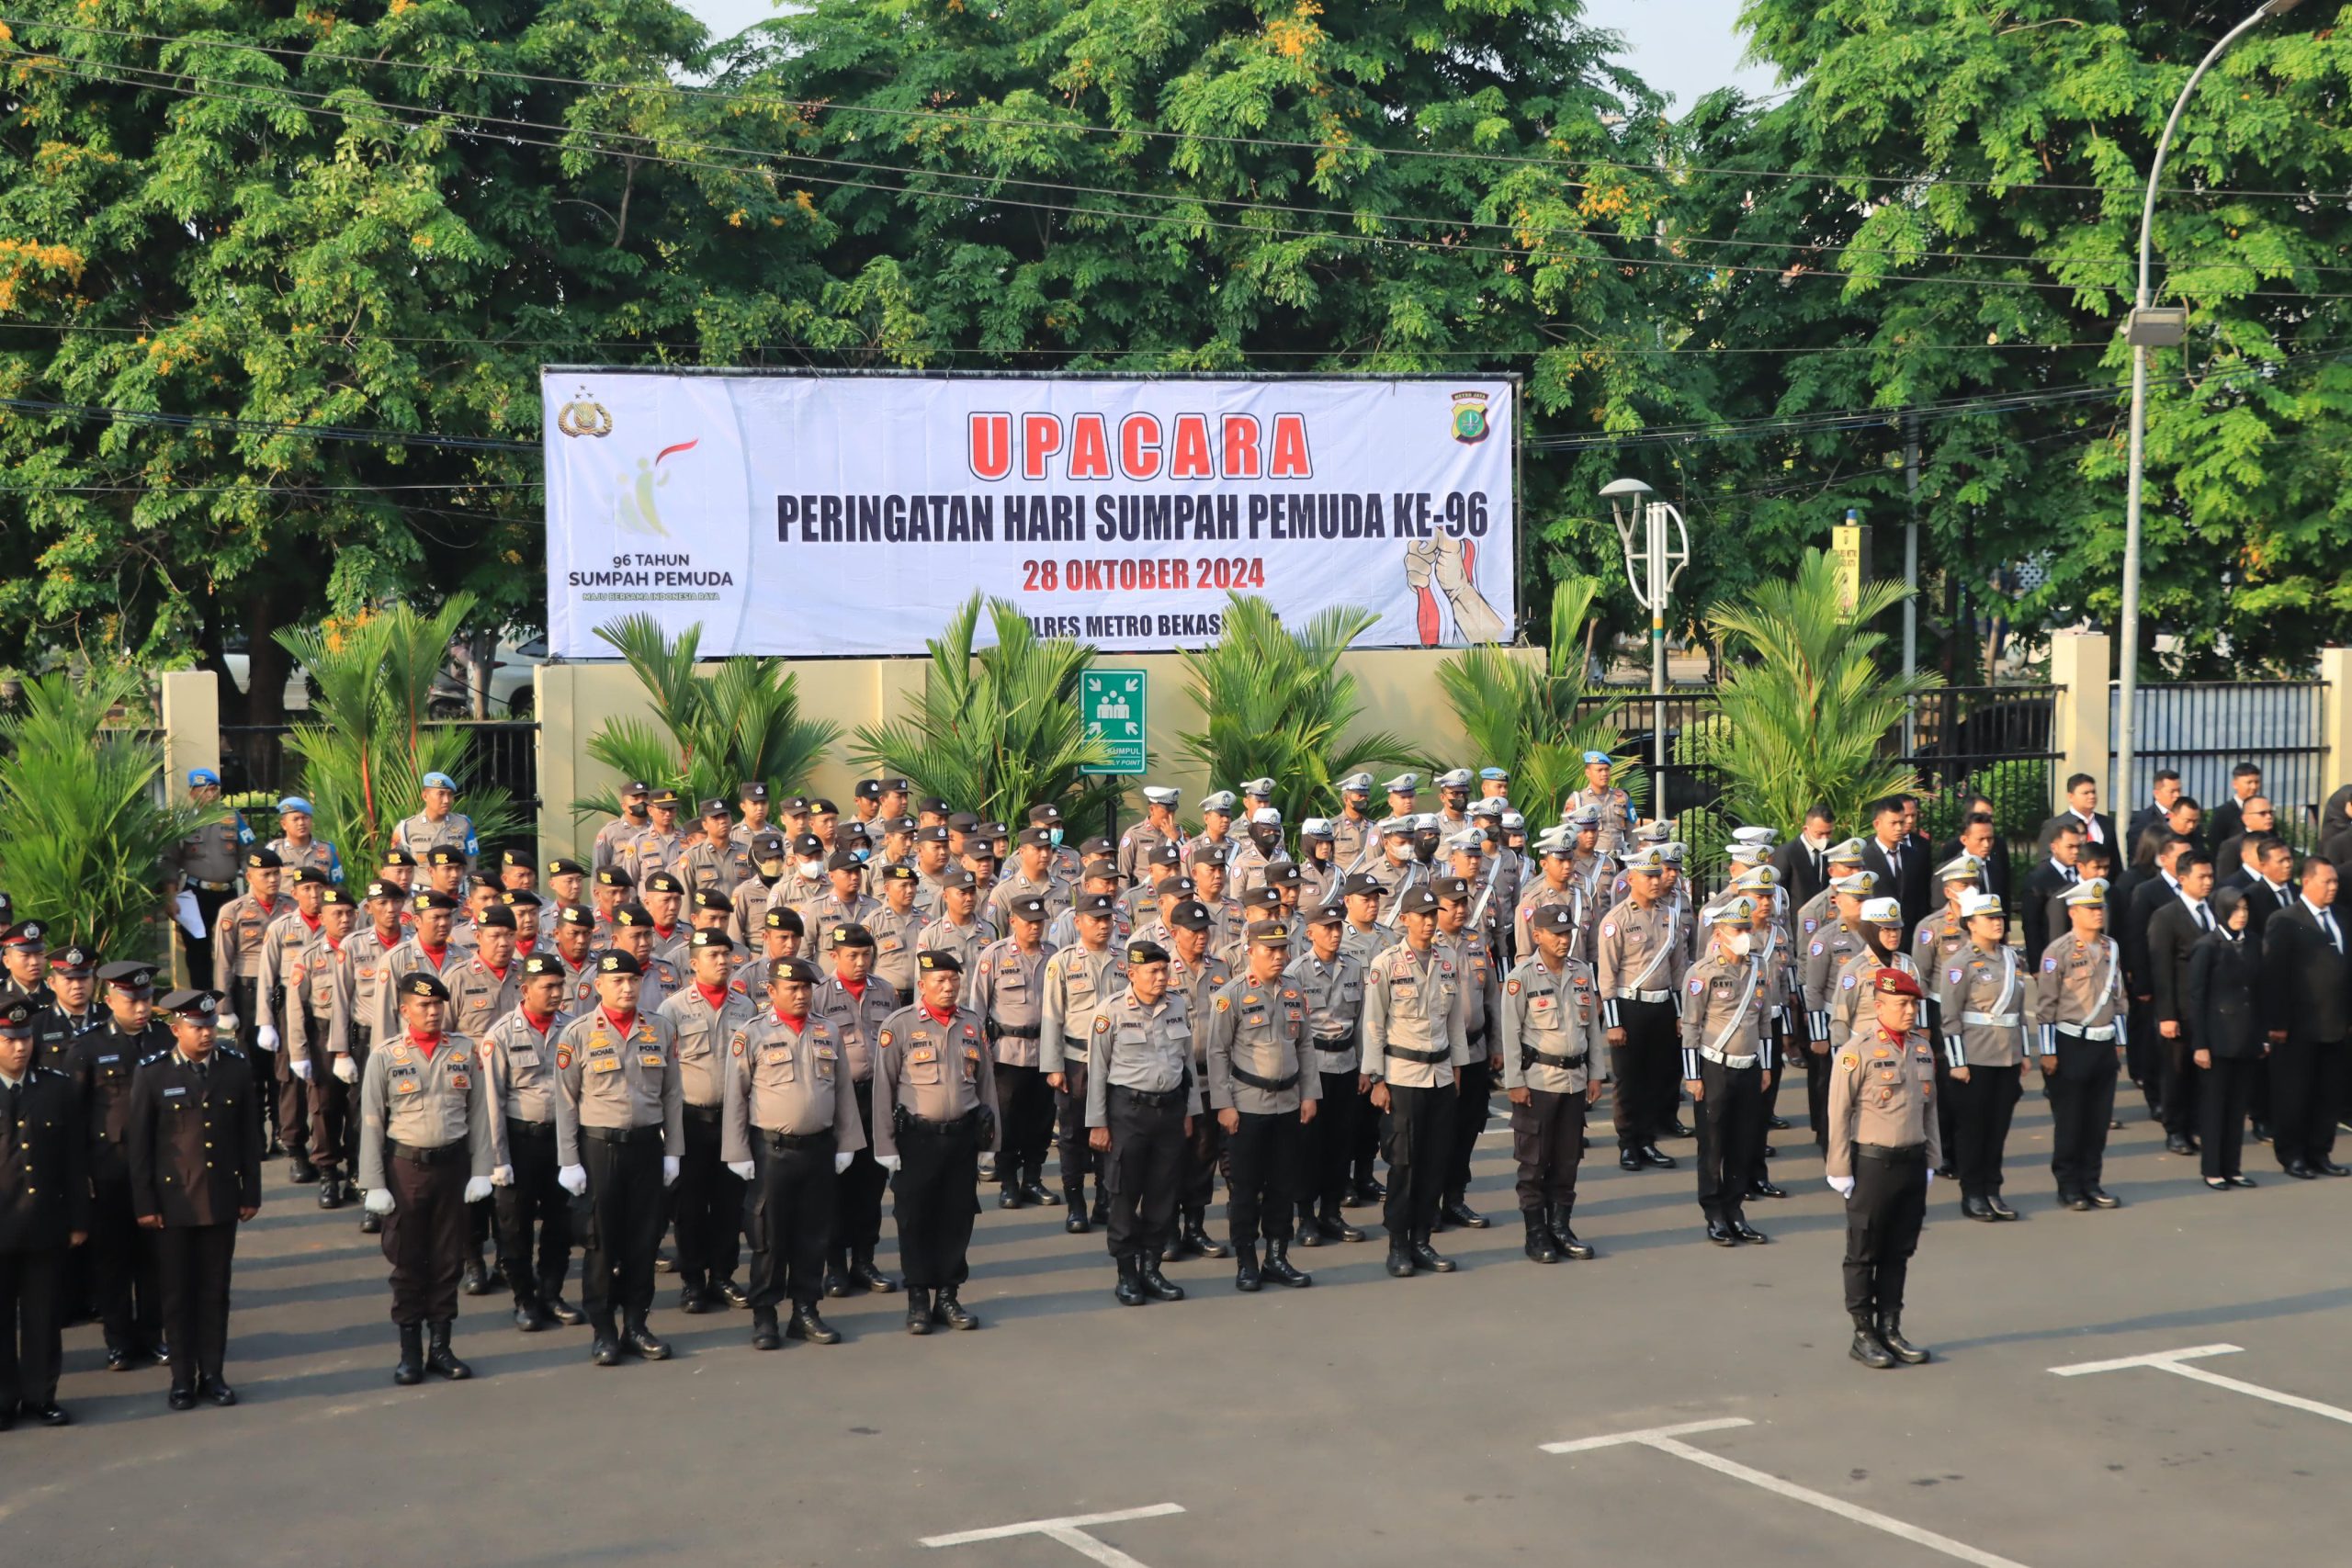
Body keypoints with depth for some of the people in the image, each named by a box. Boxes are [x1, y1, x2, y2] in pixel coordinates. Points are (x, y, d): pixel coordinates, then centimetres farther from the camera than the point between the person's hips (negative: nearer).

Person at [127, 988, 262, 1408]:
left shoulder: (236, 1067, 2)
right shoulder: (152, 1073, -6)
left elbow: (249, 1135, 7)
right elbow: (137, 1143, -3)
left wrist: (251, 1193, 6)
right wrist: (144, 1204, -5)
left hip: (221, 1199, 2)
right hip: (172, 1201, -2)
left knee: (215, 1290, 9)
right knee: (176, 1292, 6)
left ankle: (212, 1374, 18)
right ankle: (182, 1378, 15)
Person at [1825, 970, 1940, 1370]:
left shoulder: (1922, 1048, 9)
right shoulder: (1857, 1051, -12)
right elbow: (1839, 1113, -12)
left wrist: (1930, 1160, 16)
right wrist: (1840, 1170, -12)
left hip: (1912, 1162, 6)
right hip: (1873, 1164, -6)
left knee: (1899, 1252, 12)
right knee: (1864, 1254, 4)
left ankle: (1890, 1329, 21)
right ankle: (1863, 1334, 11)